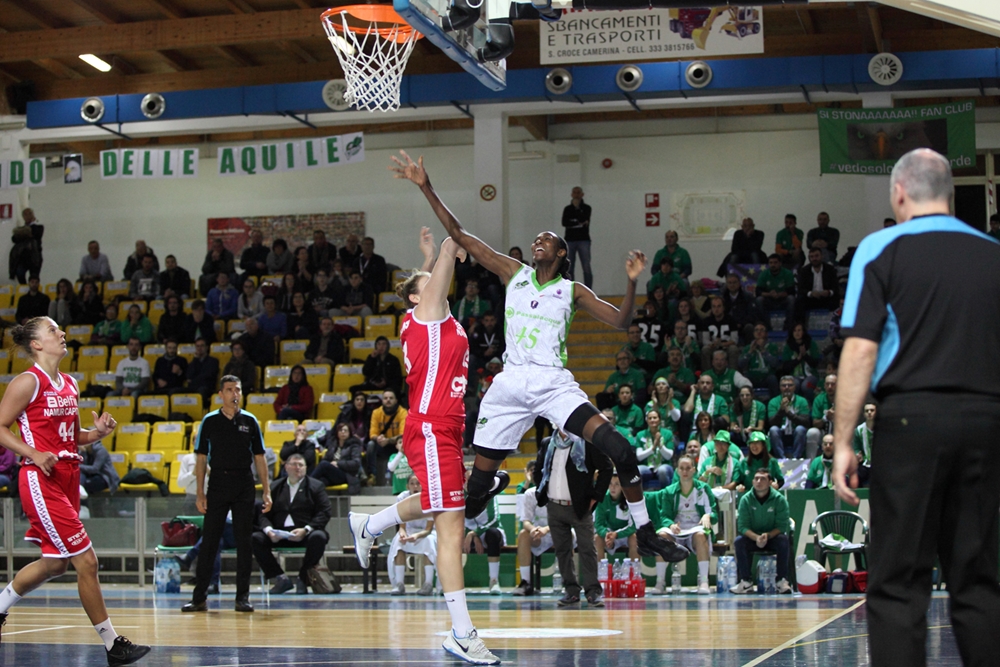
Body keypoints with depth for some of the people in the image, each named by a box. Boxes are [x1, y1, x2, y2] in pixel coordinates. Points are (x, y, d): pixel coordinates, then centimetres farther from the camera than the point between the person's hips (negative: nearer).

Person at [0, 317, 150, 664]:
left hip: (67, 479, 9)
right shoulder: (28, 382, -10)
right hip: (41, 480, -9)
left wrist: (98, 432, 4)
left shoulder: (69, 385, 14)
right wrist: (34, 453, -21)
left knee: (55, 563, 17)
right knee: (86, 560, -9)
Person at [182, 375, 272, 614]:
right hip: (218, 484, -1)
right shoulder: (209, 421, 3)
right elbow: (201, 459, 4)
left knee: (244, 542, 2)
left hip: (244, 486, 1)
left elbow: (259, 458, 7)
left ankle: (242, 597, 8)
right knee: (208, 542, 0)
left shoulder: (250, 421, 5)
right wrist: (200, 493, -2)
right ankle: (199, 598, 4)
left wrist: (266, 491, 0)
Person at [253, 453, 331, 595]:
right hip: (279, 534, 2)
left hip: (306, 534, -2)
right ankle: (280, 579, -10)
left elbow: (325, 512, -2)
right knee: (255, 538, -23)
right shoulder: (275, 486, 18)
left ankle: (303, 578, -14)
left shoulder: (316, 486, 11)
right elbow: (265, 514, 11)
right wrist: (268, 530, -12)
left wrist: (305, 530, -17)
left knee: (318, 537, -36)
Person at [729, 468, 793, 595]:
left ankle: (782, 581, -25)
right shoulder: (746, 500, -5)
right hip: (752, 538, 1)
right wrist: (756, 538, -30)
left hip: (773, 537, -1)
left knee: (784, 540, -32)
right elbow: (743, 526, -11)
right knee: (739, 541, -28)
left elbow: (782, 526, -12)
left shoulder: (779, 499, -8)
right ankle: (745, 582, -24)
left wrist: (768, 536, -31)